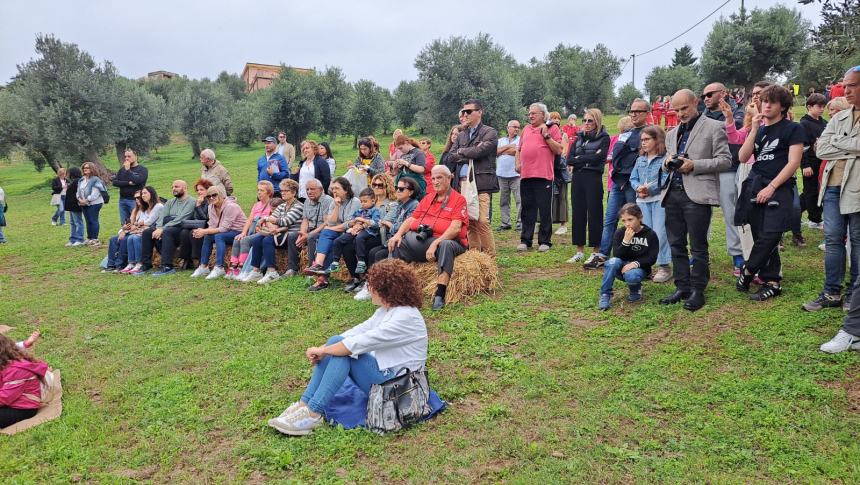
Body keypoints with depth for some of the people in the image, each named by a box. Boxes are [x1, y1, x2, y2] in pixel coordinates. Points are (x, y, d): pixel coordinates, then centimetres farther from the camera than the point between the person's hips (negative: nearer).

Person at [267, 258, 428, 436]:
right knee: (336, 342, -8)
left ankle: (313, 414, -21)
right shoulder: (387, 310, 8)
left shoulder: (406, 318, -22)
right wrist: (322, 349, -10)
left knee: (345, 350, -23)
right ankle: (304, 405, -11)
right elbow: (358, 331, 3)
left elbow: (361, 342, -26)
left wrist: (322, 350, -17)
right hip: (383, 371, 9)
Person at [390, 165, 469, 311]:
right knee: (397, 244, -14)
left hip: (445, 240, -6)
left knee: (446, 245, -39)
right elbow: (411, 219, 16)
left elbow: (456, 228, -14)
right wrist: (398, 234, -4)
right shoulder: (428, 198, 21)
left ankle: (439, 295, -40)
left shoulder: (458, 199, 0)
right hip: (423, 240, 6)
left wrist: (435, 243, -26)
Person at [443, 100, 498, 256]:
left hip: (481, 183, -6)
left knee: (482, 221, -13)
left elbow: (480, 151, -13)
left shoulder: (490, 132, 3)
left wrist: (462, 151, 3)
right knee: (469, 221, 5)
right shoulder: (461, 135, 21)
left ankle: (490, 256, -5)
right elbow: (451, 156, 10)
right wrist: (470, 155, -4)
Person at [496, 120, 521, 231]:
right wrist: (508, 147, -6)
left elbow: (517, 151, -11)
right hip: (502, 175, 4)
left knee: (520, 200, -8)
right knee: (503, 201, 8)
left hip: (516, 174, -4)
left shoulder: (521, 140, 4)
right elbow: (495, 152, 1)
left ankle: (520, 223, -3)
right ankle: (505, 223, 16)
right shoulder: (500, 140, 16)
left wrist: (502, 151, 0)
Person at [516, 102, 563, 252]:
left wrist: (546, 135, -12)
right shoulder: (526, 129, 18)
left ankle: (544, 241, 7)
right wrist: (517, 163, 11)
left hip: (543, 176, -5)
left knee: (545, 210, 0)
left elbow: (559, 150, -7)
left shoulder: (552, 128, 2)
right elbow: (519, 149, 27)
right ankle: (525, 240, 17)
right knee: (527, 210, 10)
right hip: (525, 175, 5)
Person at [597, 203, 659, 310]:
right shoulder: (619, 233, -1)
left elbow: (652, 259, -7)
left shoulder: (650, 235, -4)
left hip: (640, 268, -2)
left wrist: (636, 263, -23)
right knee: (613, 262, -33)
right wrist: (626, 241, -25)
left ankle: (635, 289, 1)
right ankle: (605, 295, -23)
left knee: (631, 276, -37)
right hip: (622, 267, 2)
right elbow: (617, 255, -11)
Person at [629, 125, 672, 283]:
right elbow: (633, 178, 12)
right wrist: (638, 188, -7)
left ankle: (664, 267, 1)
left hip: (659, 199, -6)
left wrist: (649, 189, -17)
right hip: (642, 200, 6)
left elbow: (665, 180, -14)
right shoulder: (640, 160, 15)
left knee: (659, 232, -7)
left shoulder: (665, 158, -5)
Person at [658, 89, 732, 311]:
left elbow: (725, 160, -5)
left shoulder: (713, 127, 0)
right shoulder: (672, 133, 20)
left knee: (698, 247, -1)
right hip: (673, 193, 6)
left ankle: (697, 291, 9)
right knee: (676, 244, 10)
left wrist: (694, 165, -15)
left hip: (697, 195, -6)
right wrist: (668, 162, 2)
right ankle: (682, 287, 19)